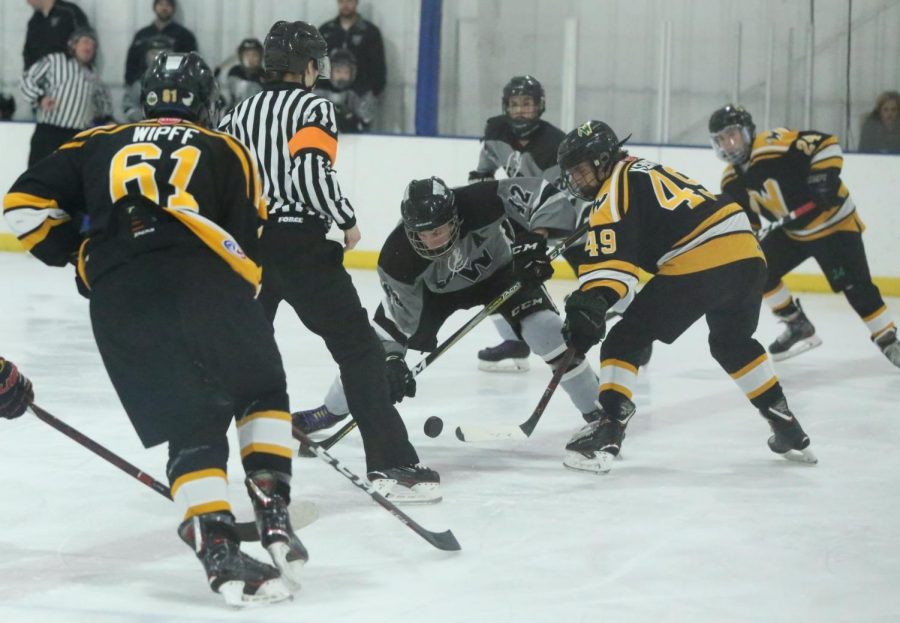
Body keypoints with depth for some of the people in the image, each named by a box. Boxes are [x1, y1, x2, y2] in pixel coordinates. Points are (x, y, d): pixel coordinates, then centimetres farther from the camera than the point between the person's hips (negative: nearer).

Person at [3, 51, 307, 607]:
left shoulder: (100, 144, 26)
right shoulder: (226, 152, 22)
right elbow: (245, 252, 15)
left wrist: (78, 255, 31)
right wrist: (237, 321, 25)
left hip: (118, 303, 2)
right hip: (204, 283, -2)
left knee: (191, 428, 9)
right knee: (262, 392, 21)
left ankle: (219, 552, -7)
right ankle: (273, 517, 7)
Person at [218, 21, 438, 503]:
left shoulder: (241, 114, 14)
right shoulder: (313, 108, -5)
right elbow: (310, 171, -20)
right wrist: (346, 219, -9)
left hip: (249, 244, 6)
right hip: (300, 243, -6)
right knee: (358, 348, -6)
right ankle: (390, 463, -15)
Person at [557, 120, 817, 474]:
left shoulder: (618, 187, 1)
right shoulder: (645, 171, 28)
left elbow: (610, 257, -15)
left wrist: (591, 302, -26)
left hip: (698, 265, -9)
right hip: (747, 253, 9)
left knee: (625, 339, -1)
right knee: (732, 342, 32)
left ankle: (608, 431, -13)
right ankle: (789, 431, 36)